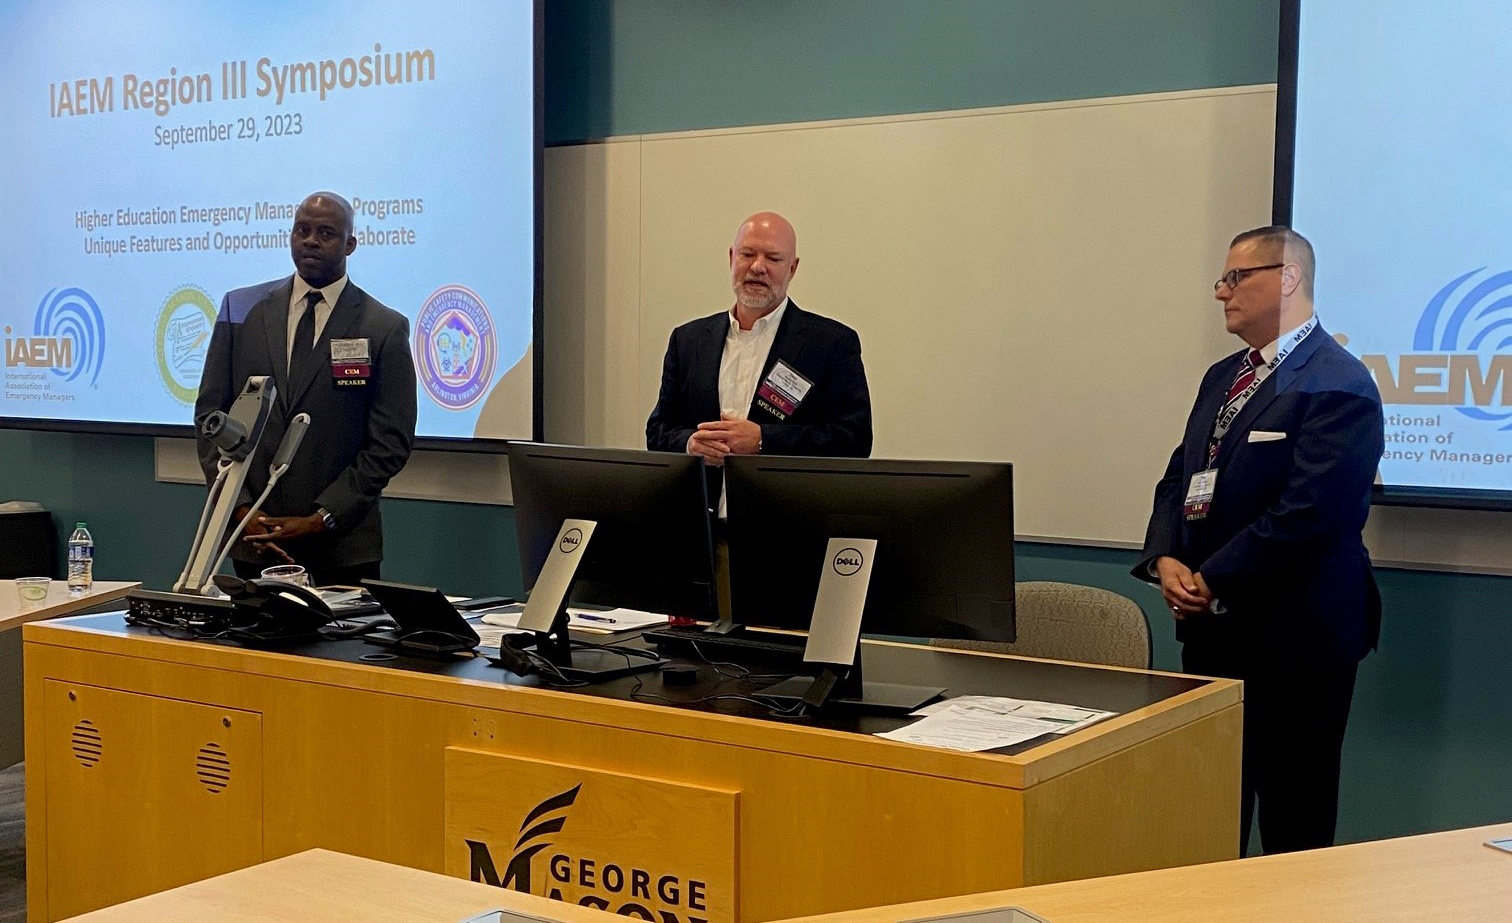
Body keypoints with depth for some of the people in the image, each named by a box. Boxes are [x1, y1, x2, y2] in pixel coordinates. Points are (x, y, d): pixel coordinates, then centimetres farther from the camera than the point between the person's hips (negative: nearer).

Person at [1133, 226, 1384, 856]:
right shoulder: (1222, 378, 15)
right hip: (1213, 628, 8)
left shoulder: (1338, 383, -13)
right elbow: (1179, 479, 15)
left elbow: (1308, 512, -21)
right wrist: (1166, 561, -4)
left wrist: (1212, 582, -17)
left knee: (1292, 817, 3)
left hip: (1295, 637, -8)